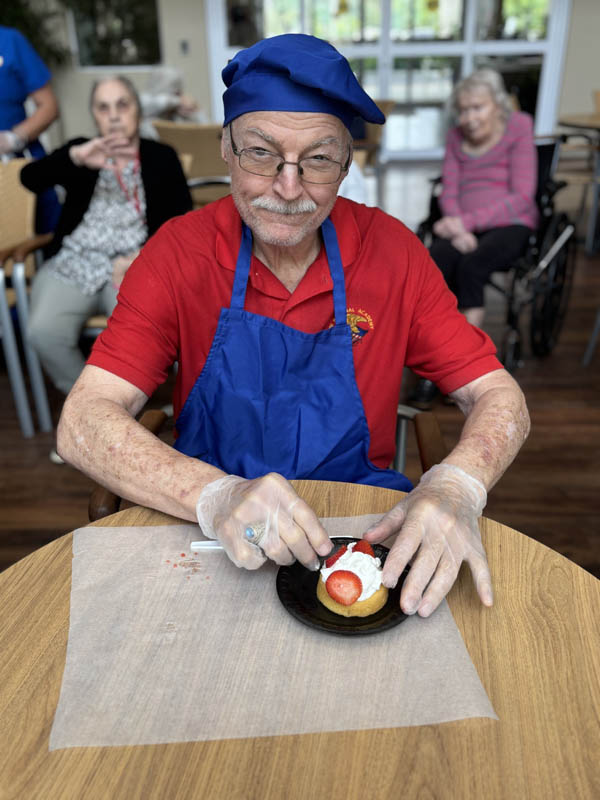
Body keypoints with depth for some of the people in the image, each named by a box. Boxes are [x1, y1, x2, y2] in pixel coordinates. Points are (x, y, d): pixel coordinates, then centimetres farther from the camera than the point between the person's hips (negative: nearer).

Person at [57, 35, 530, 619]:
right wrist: (215, 495, -32)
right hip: (211, 529, -1)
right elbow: (81, 423, -14)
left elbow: (499, 396, -4)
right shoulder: (180, 252, -7)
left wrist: (456, 487, -26)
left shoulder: (390, 250, -4)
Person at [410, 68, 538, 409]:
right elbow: (449, 193, 8)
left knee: (469, 266, -36)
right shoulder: (456, 138, 14)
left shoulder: (518, 131, 1)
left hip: (510, 225, -3)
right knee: (433, 263, -31)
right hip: (464, 228, 3)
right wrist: (457, 229, -14)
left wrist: (467, 221, -18)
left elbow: (522, 197, -8)